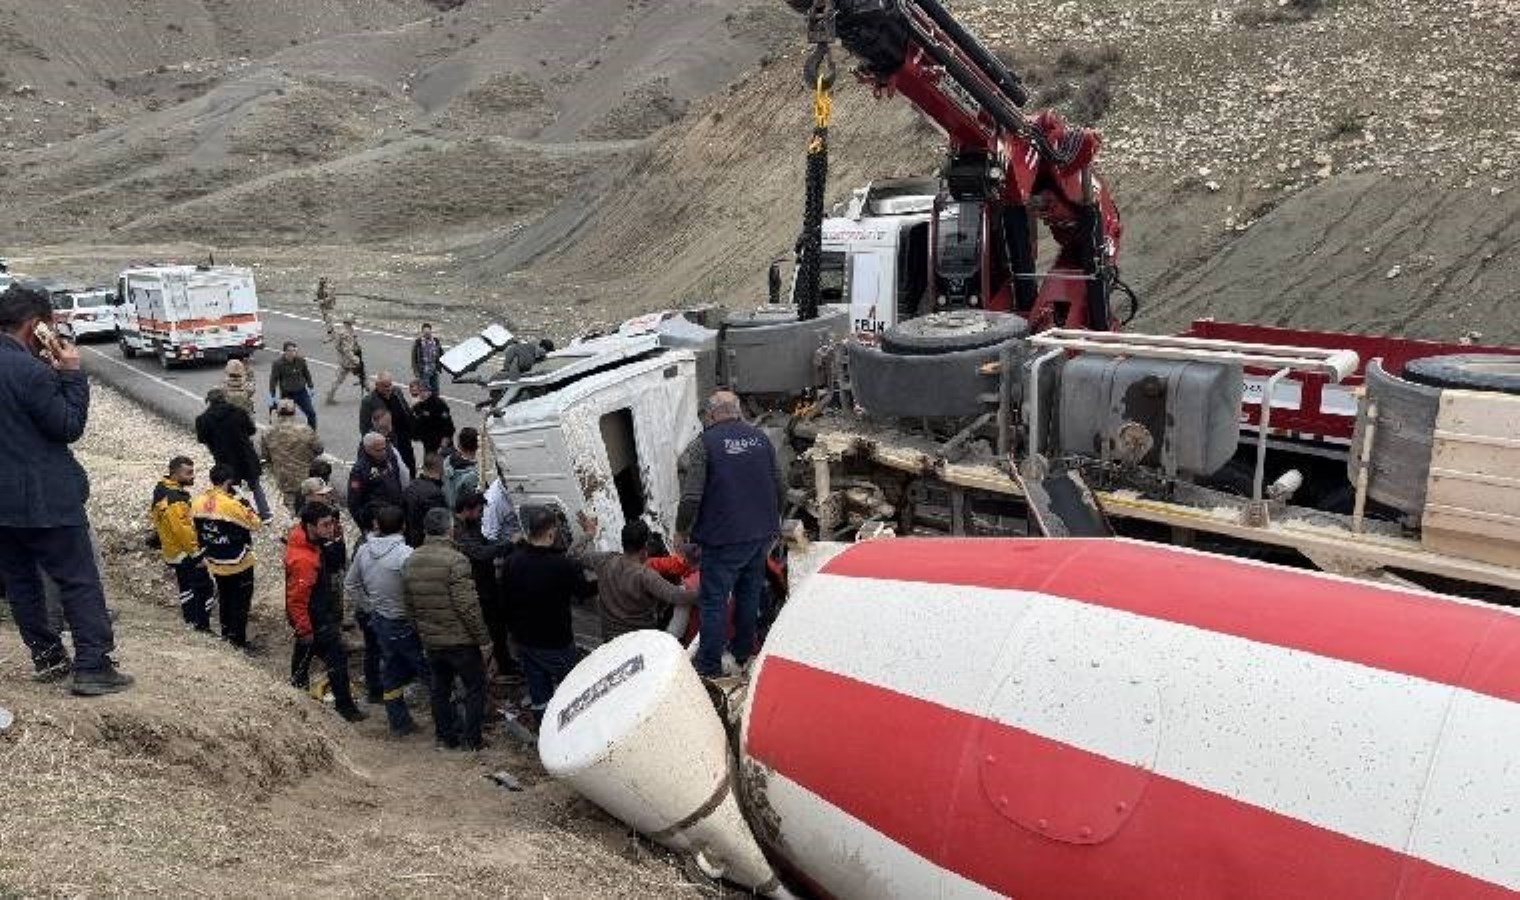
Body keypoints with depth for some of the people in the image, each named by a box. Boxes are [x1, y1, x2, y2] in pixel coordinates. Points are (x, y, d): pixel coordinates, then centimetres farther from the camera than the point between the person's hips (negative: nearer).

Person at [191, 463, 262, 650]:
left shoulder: (198, 503, -5)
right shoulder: (232, 505, -26)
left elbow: (196, 533, 6)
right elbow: (255, 524, -16)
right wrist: (244, 505, -8)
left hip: (214, 563, 6)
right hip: (238, 564, -6)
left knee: (225, 597, 25)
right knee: (241, 601, 8)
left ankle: (226, 631, 38)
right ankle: (238, 639, 13)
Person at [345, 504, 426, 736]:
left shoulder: (363, 550, -1)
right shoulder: (406, 554, -24)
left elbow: (350, 583, 11)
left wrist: (368, 608, 17)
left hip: (379, 620, 7)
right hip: (404, 623, -7)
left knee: (391, 673, 18)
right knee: (428, 671, 6)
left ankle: (399, 723, 29)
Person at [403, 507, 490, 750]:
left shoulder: (410, 562, 1)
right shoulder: (455, 560, -21)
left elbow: (409, 606, 10)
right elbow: (467, 606, -22)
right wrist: (482, 636, -12)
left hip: (430, 640, 6)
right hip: (460, 639, -6)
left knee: (440, 688, 20)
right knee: (475, 686, 9)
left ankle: (445, 735, 29)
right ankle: (471, 738, 12)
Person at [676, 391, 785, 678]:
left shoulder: (702, 444, -12)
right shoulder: (761, 438, 6)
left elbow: (691, 497, -17)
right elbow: (780, 487, 12)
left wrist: (681, 530, -2)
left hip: (723, 538, -6)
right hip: (761, 535, 6)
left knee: (713, 601, 3)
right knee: (750, 594, 20)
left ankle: (710, 667, 7)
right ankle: (744, 652, 34)